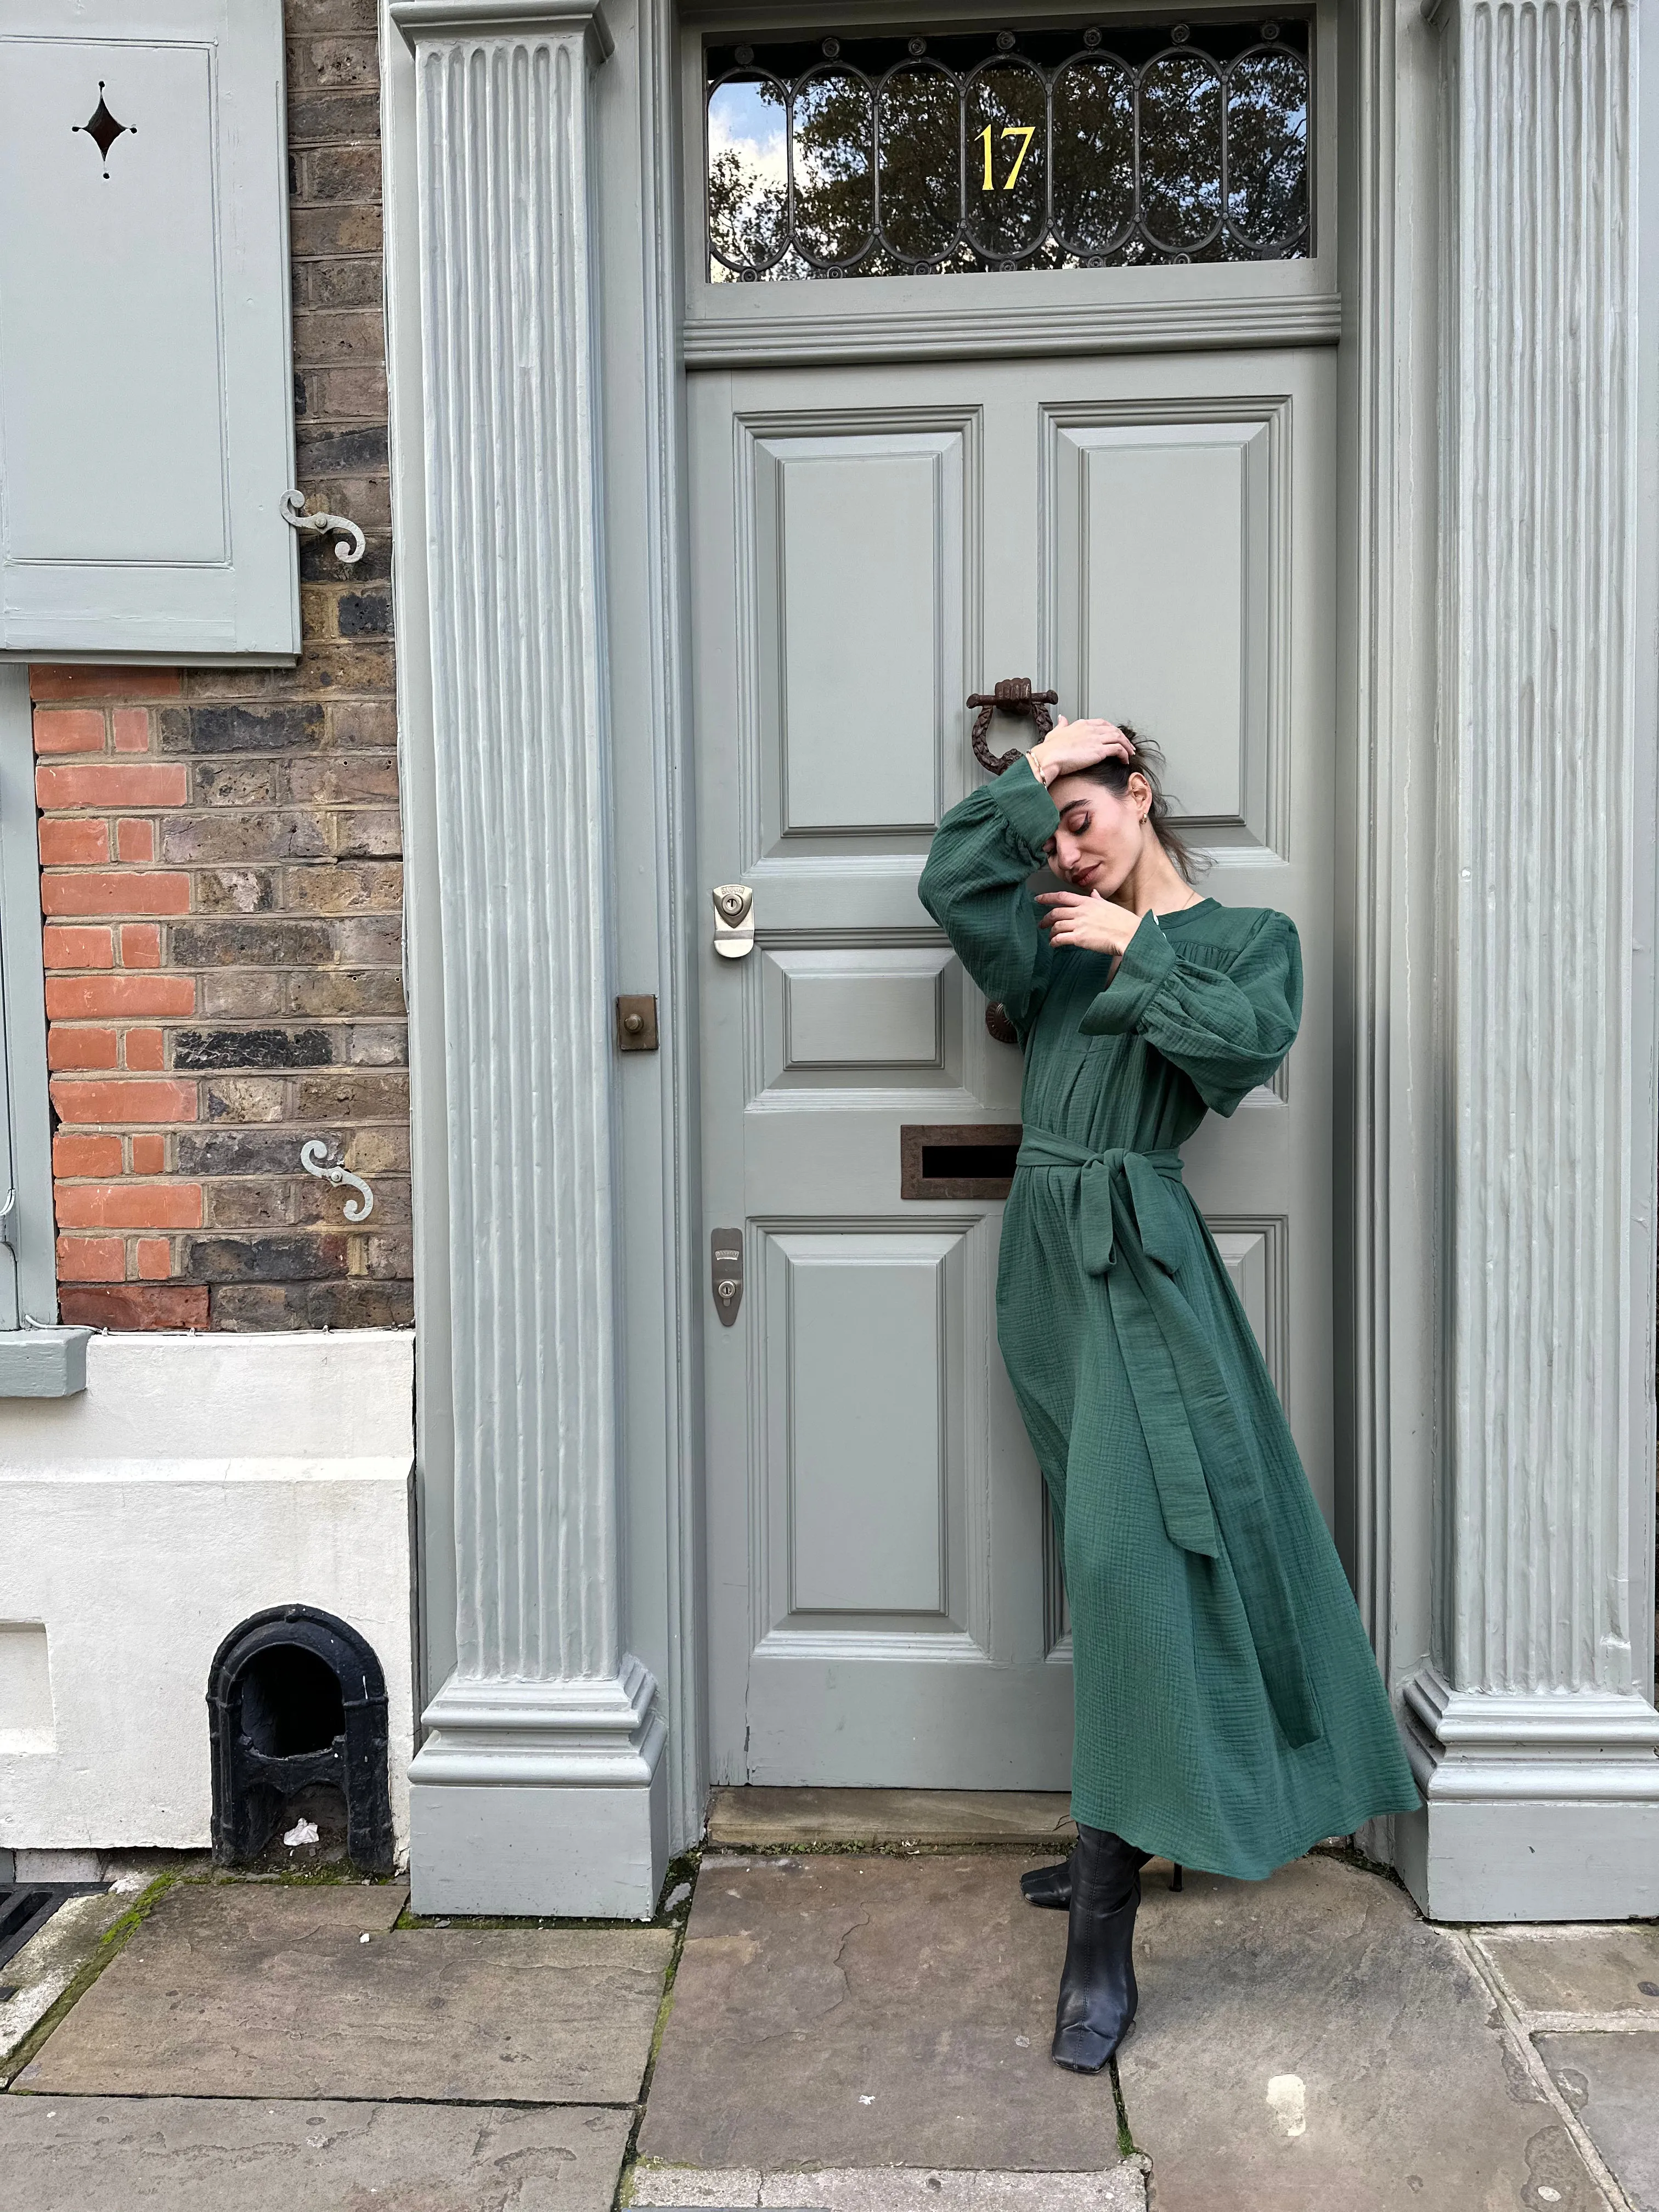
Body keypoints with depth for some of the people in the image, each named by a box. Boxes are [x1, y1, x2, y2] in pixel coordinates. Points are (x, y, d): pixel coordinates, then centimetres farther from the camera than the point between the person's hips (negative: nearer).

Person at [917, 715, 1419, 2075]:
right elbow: (952, 881, -2)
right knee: (1110, 1549, 13)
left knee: (1127, 1551, -13)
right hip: (1049, 1257, 6)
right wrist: (1028, 773, 2)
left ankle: (1103, 1945, -10)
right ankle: (1117, 1844, 26)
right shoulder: (1060, 944, 16)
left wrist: (1135, 952, -8)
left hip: (1139, 1260, -6)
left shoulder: (1248, 935, 6)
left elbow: (1249, 1043, -15)